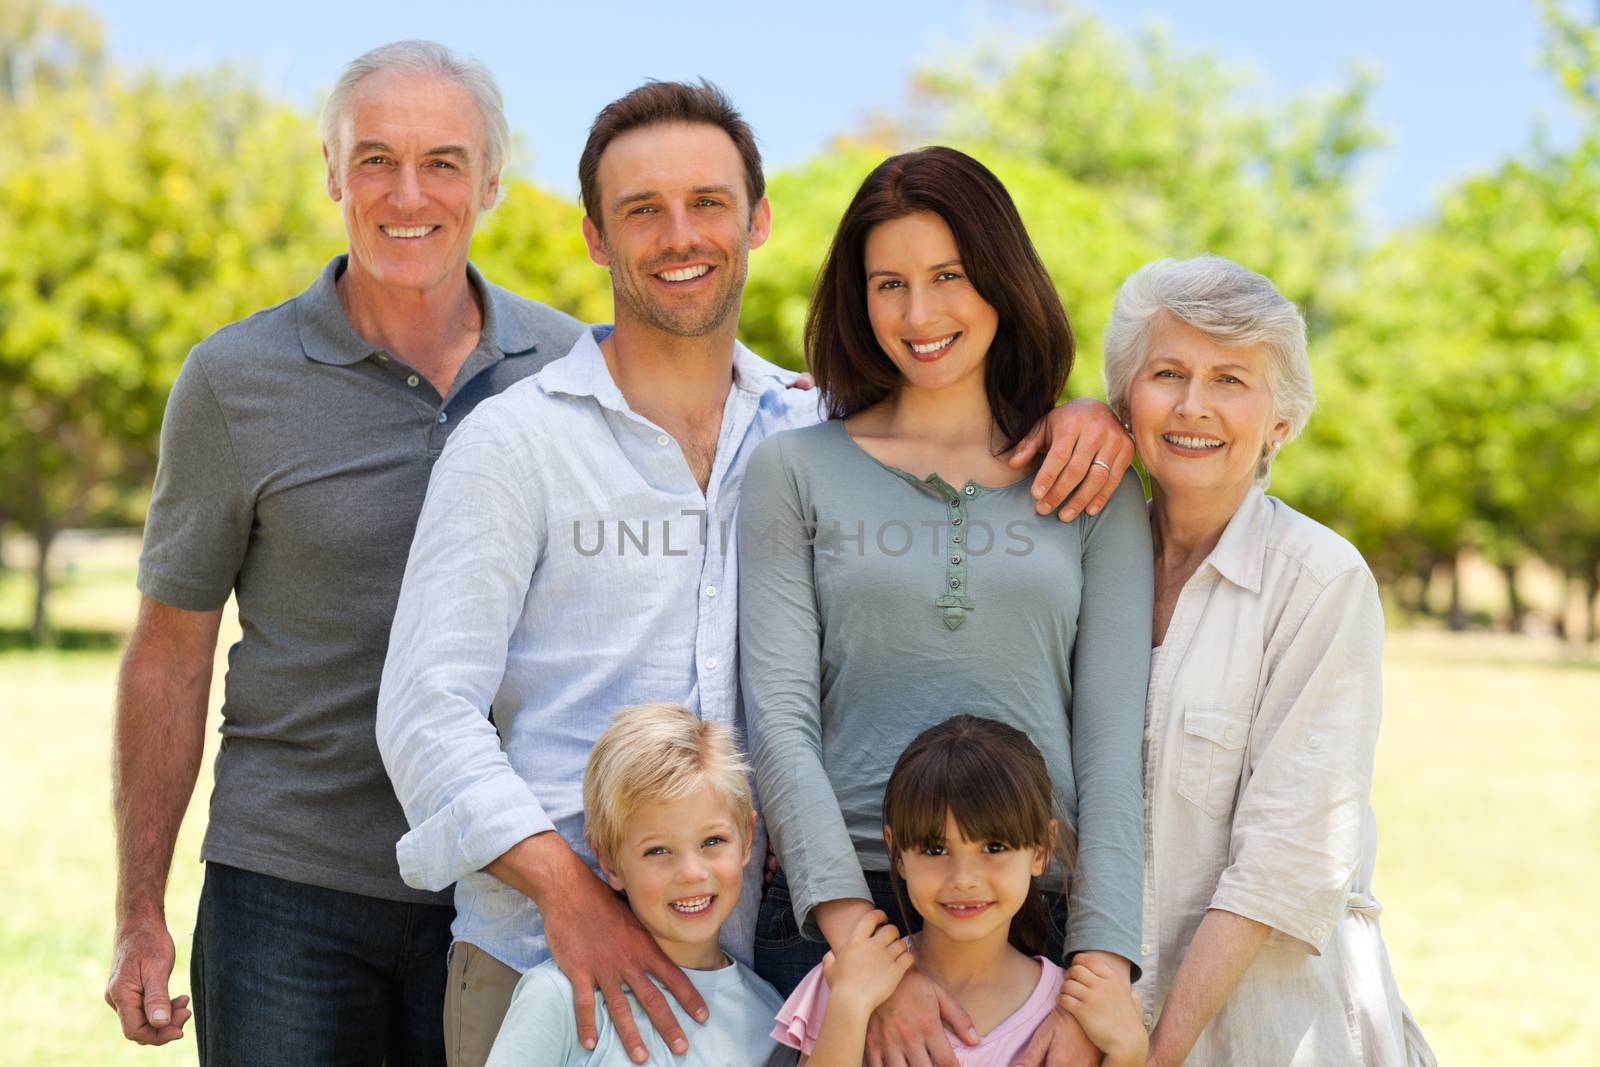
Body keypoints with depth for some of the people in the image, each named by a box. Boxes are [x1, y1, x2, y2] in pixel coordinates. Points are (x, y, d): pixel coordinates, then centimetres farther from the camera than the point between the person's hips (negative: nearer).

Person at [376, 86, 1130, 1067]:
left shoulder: (817, 434, 8)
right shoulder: (512, 442, -2)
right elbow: (428, 707, -8)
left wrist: (1085, 414, -4)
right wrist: (565, 889, -21)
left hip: (754, 958, 3)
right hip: (542, 962, -2)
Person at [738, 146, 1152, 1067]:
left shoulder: (1095, 484, 8)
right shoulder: (796, 469, 5)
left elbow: (1113, 738, 2)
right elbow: (780, 721, -3)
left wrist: (1099, 980, -9)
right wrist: (867, 949, -15)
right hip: (838, 912, -1)